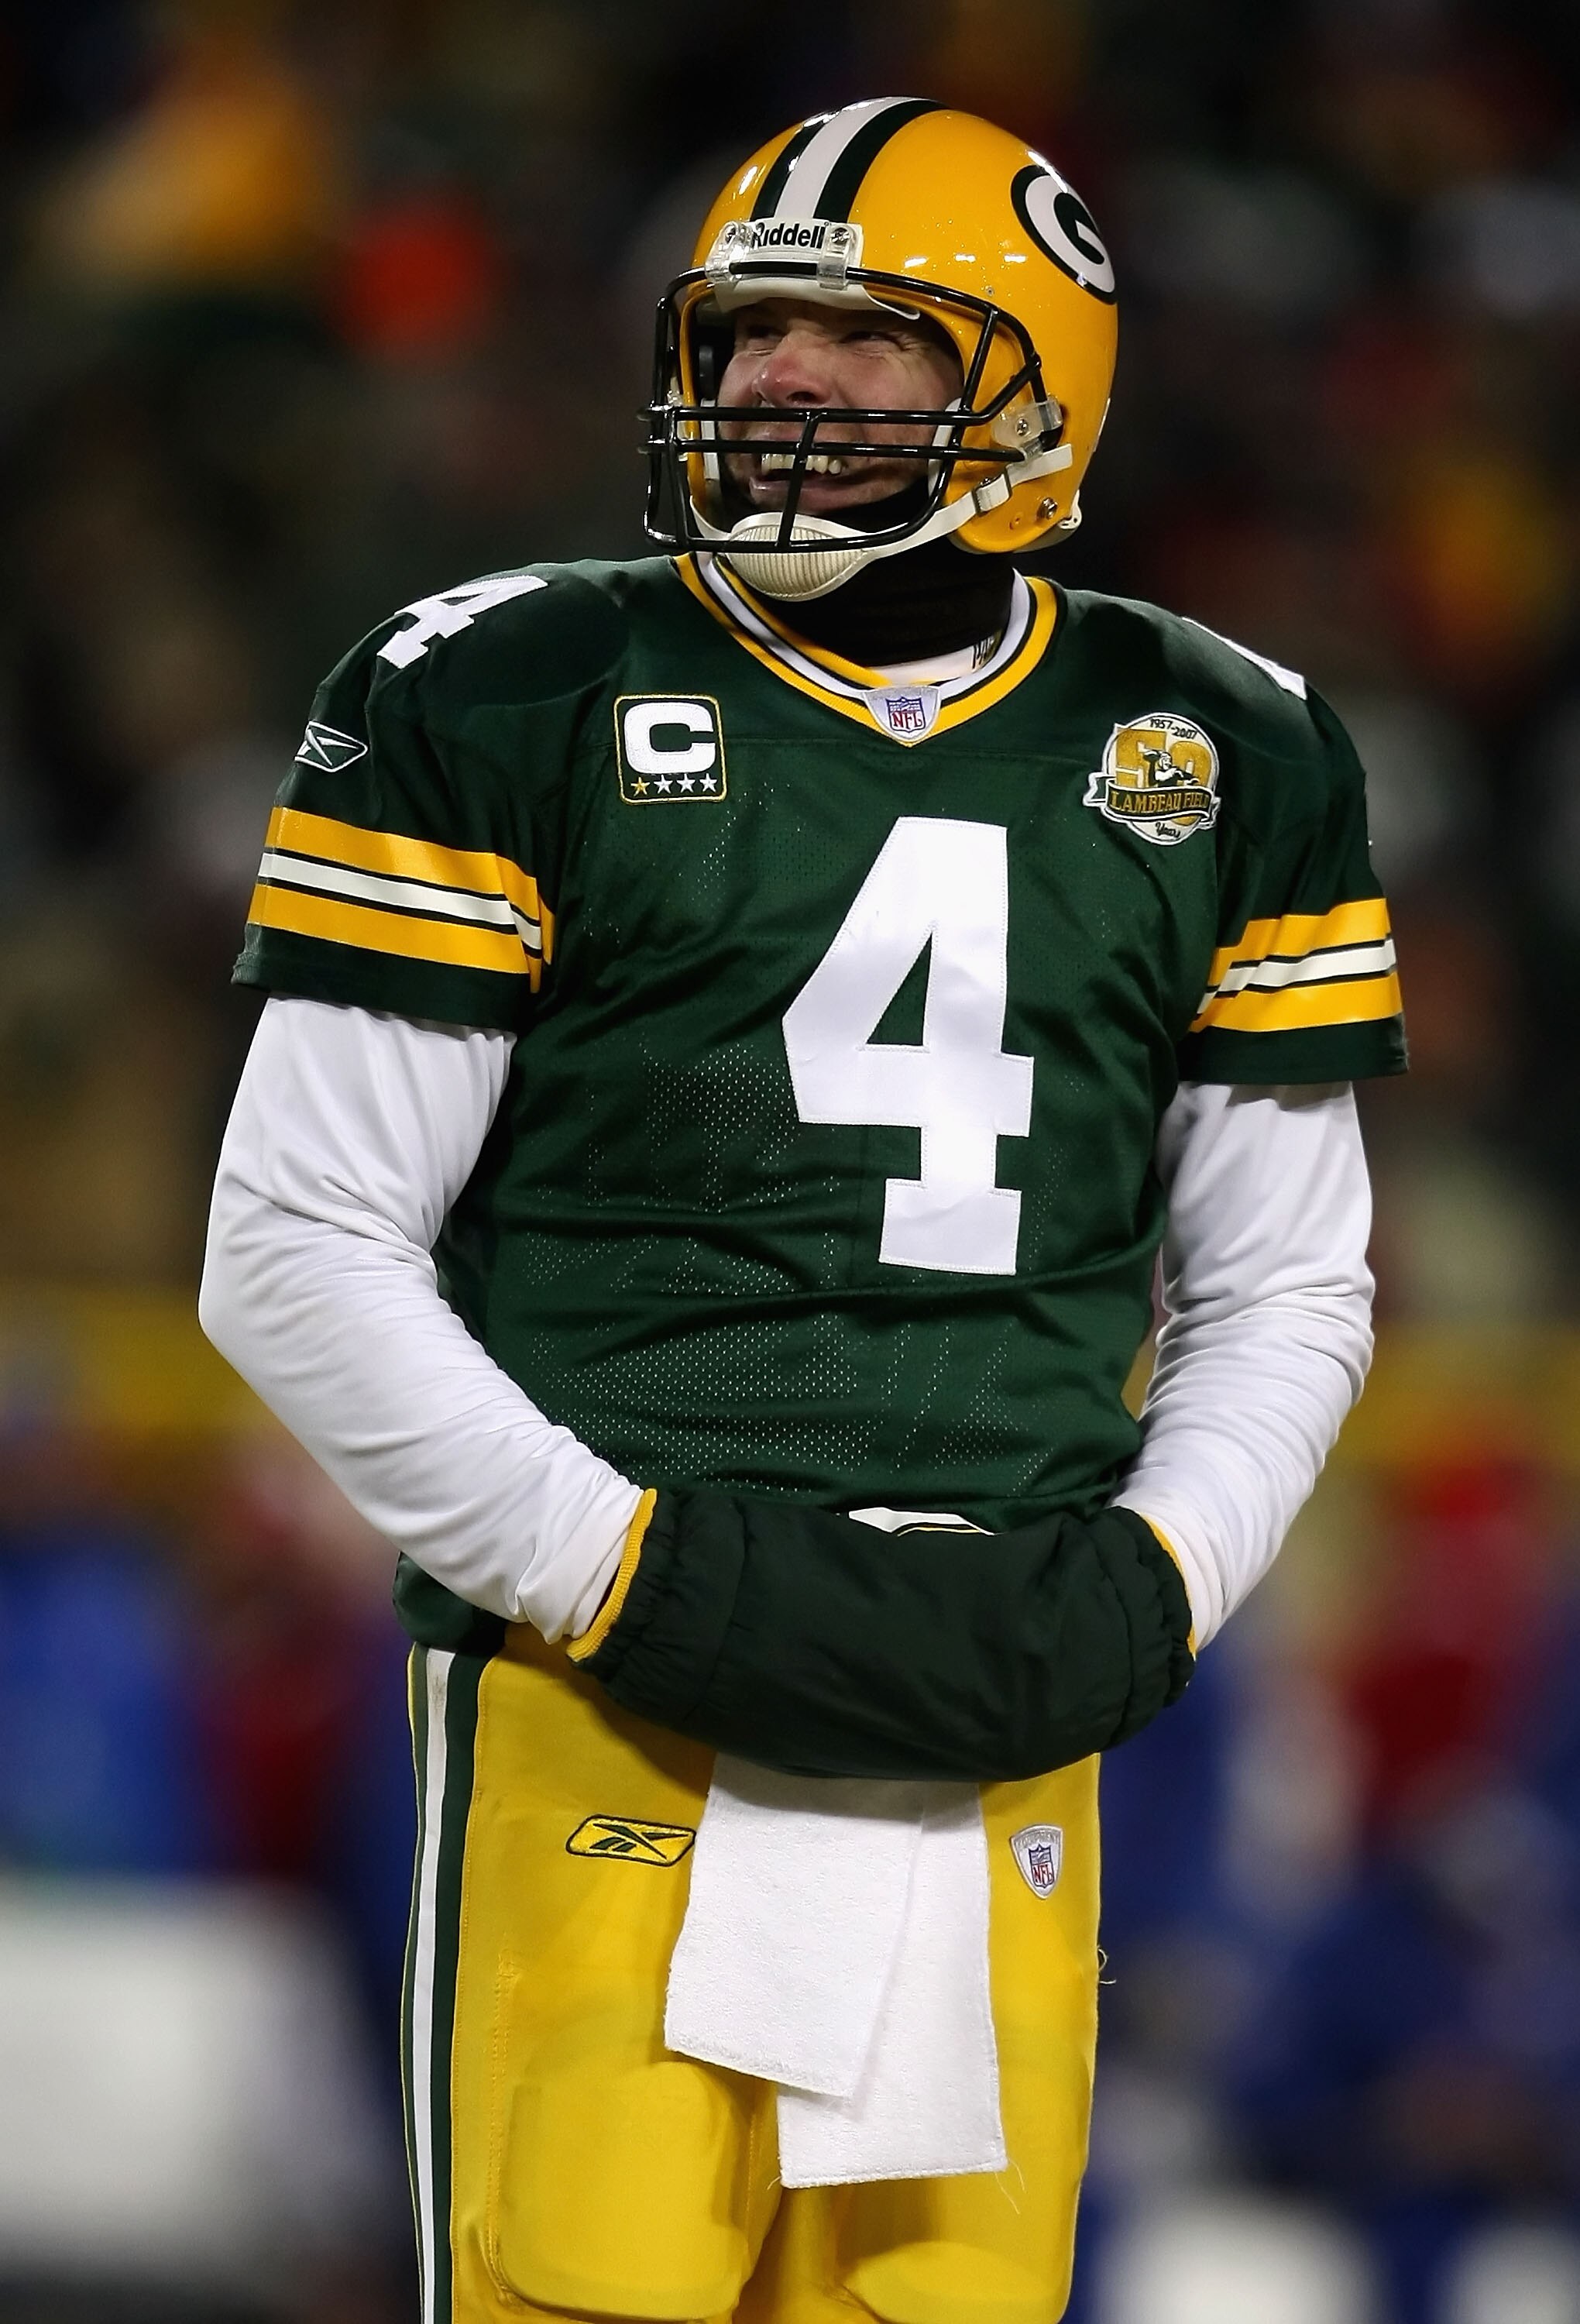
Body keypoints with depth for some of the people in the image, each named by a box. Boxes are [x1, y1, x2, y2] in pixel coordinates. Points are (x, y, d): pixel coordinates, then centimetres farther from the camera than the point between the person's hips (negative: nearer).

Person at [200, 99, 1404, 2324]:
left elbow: (1284, 1290, 18)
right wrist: (638, 1577, -9)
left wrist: (1137, 1598, 0)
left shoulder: (1215, 765, 12)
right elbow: (297, 1251, -1)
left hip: (996, 1724, 4)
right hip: (609, 1703, -3)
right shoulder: (511, 705, 1)